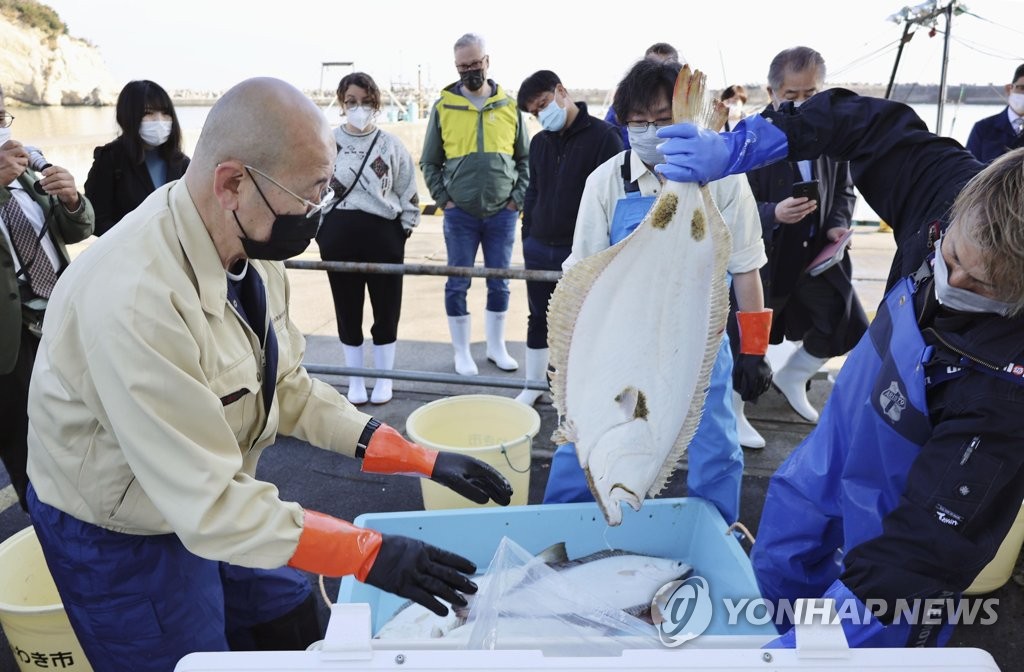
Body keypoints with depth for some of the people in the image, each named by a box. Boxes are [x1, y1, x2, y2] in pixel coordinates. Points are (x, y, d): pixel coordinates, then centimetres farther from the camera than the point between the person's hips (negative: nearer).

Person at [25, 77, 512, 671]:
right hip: (122, 539, -6)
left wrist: (421, 460, -9)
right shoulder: (134, 299, -36)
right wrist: (369, 556, -29)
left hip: (212, 497, 7)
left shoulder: (249, 243, -12)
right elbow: (206, 505, -32)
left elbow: (289, 388, -3)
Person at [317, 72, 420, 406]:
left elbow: (408, 193, 6)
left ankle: (384, 378, 24)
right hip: (339, 235, 0)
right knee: (347, 309, 9)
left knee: (386, 308, 6)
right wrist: (319, 229, 3)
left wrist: (404, 230, 1)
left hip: (384, 234, 0)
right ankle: (355, 381, 24)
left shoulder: (391, 145, 2)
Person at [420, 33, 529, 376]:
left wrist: (518, 198, 0)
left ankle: (496, 347, 26)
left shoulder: (509, 106, 5)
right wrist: (443, 199, -3)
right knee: (458, 284, 4)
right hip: (460, 214, -1)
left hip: (502, 213, 1)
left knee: (499, 283, 10)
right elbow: (429, 162, 6)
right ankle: (462, 353, 19)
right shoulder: (443, 106, 1)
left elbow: (525, 158, 9)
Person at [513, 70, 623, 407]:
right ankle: (534, 386, 30)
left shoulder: (603, 136, -9)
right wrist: (527, 239, 13)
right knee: (538, 319, 15)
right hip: (538, 249, 6)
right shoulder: (539, 142, 12)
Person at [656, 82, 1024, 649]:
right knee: (773, 574, 24)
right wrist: (735, 149, -21)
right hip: (836, 445, 6)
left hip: (904, 505, -5)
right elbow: (874, 127, -10)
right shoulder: (959, 193, -24)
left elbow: (932, 543, -38)